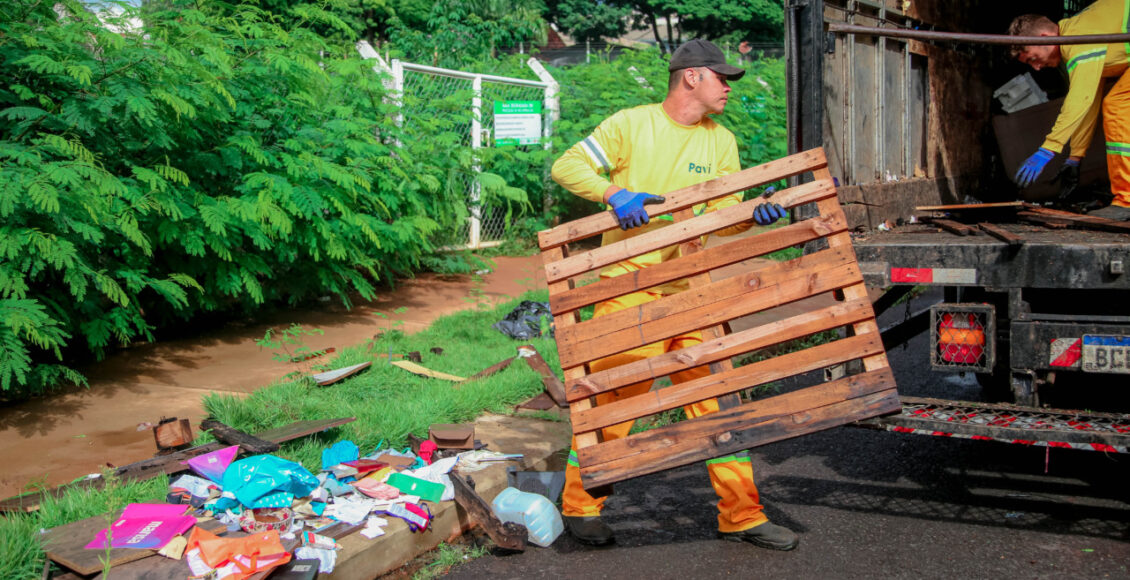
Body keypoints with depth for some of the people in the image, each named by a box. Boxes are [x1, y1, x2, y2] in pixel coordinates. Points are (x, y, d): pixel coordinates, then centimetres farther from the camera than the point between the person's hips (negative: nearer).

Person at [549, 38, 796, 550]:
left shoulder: (721, 141, 11)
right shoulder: (631, 125, -3)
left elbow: (724, 218, 6)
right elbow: (566, 166, -6)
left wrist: (752, 215, -15)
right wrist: (615, 192, -22)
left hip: (690, 291, 5)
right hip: (628, 286, -5)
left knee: (714, 397, 6)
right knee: (610, 400, 0)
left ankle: (741, 516, 16)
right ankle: (579, 506, 18)